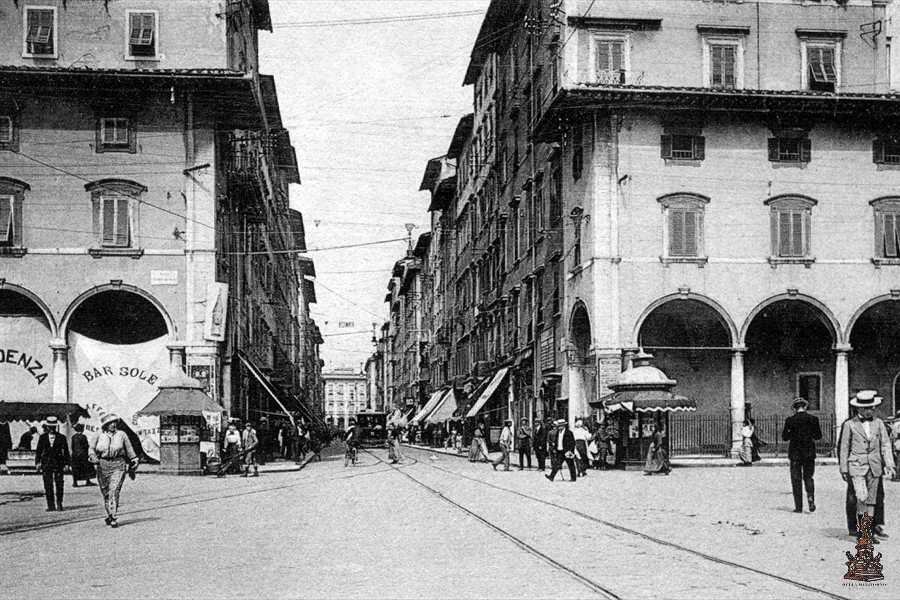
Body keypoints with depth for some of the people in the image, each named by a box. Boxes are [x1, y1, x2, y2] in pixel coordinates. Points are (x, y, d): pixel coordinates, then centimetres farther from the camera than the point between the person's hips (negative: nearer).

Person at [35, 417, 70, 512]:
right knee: (48, 485, -1)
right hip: (46, 464, 1)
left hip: (58, 464, -1)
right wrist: (37, 463, 2)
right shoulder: (42, 437, 8)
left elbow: (66, 451, 5)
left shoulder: (61, 438, 4)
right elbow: (39, 451, 10)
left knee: (59, 485, -2)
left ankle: (59, 504, 8)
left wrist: (66, 464, 0)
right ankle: (50, 505, 3)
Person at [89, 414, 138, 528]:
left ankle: (113, 518, -16)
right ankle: (109, 515, 26)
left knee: (114, 491, -14)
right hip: (103, 465, 2)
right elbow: (92, 448, 5)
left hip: (118, 466, -2)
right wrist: (93, 457, -13)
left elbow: (129, 449, 11)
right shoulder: (99, 436, 7)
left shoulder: (121, 435, 6)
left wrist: (134, 460, 9)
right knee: (105, 492, 8)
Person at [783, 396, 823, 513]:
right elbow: (818, 436, 4)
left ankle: (798, 506, 4)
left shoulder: (790, 420, -8)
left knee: (796, 479, 5)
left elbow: (784, 437, -5)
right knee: (808, 477, 15)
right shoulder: (813, 419, -3)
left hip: (795, 453, -2)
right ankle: (810, 496, -11)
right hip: (809, 452, 2)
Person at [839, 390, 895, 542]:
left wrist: (889, 464, -4)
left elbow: (885, 444, 8)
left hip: (874, 466, 4)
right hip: (857, 466, -3)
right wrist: (843, 469, 3)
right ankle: (860, 528, -1)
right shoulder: (849, 424, -2)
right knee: (862, 497, -18)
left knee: (871, 500, 7)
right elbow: (844, 448, 3)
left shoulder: (878, 423, 6)